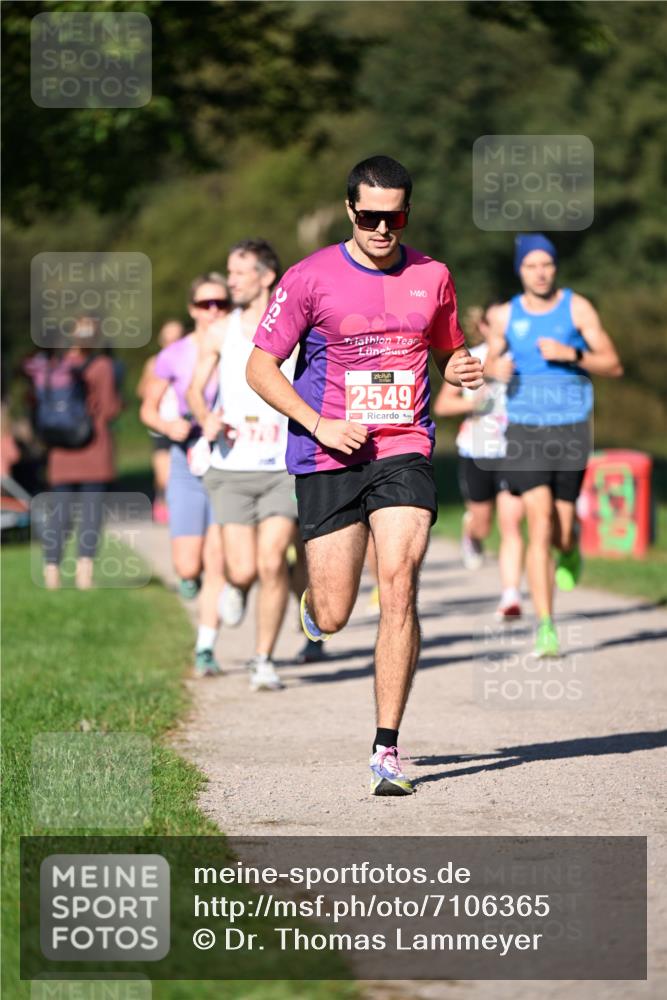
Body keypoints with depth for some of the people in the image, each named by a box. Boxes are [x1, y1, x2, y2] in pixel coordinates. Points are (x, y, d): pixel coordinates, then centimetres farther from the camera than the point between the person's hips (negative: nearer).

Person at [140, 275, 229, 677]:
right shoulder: (174, 356, -2)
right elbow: (148, 408, 8)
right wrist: (168, 425, -13)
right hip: (188, 465, 1)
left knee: (217, 563, -7)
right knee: (188, 567, -3)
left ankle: (206, 649, 1)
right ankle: (191, 575, 34)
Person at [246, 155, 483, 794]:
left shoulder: (432, 277, 7)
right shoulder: (310, 278, -4)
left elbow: (447, 352, 23)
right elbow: (260, 365, -1)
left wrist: (460, 369, -2)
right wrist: (321, 425, -12)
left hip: (404, 451, 1)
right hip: (327, 457, -1)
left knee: (399, 585, -17)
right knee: (332, 619, -1)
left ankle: (387, 749, -11)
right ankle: (313, 596, 41)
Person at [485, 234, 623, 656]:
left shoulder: (577, 308, -1)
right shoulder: (506, 316, 5)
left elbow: (614, 366, -1)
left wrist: (571, 354, -18)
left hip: (570, 430, 0)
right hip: (525, 430, 0)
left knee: (560, 536, 5)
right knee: (540, 529, -16)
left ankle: (571, 547, 45)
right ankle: (546, 628, -15)